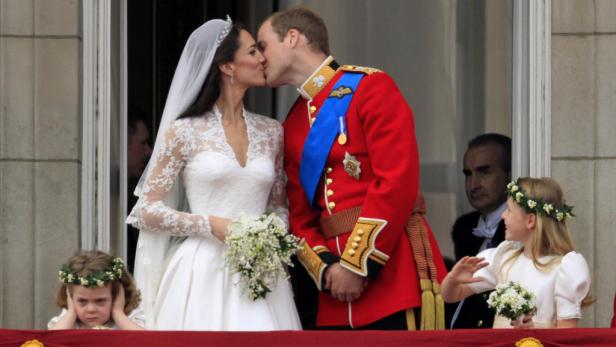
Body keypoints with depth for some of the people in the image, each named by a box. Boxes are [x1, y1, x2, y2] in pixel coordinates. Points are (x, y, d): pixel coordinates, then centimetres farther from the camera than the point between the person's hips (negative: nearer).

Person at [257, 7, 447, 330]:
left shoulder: (371, 87, -4)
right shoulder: (292, 125, 18)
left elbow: (398, 182, -13)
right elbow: (300, 215, 16)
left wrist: (357, 264, -15)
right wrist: (325, 268, -4)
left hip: (394, 271, -7)